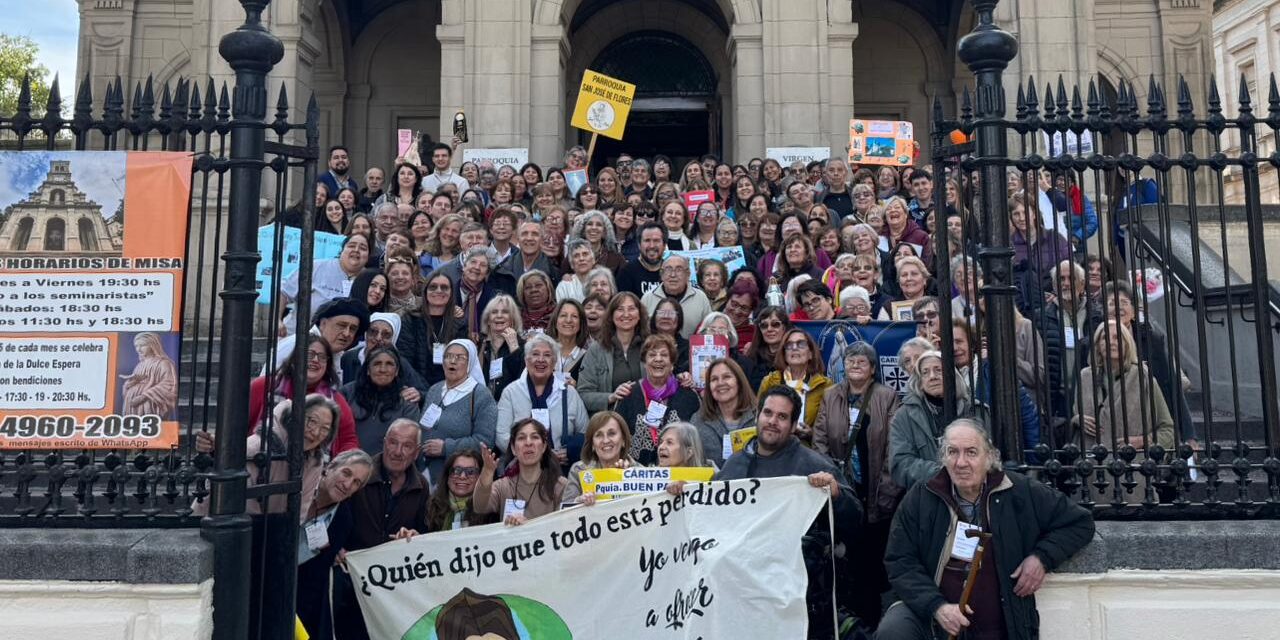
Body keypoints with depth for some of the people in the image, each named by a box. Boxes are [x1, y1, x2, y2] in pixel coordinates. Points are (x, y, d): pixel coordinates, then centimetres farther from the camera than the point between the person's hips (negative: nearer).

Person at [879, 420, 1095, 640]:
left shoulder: (1021, 492, -4)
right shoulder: (920, 498, -7)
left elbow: (1079, 523, 6)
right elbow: (900, 562, -6)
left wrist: (1042, 556, -10)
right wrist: (936, 606, -21)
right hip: (928, 613, -1)